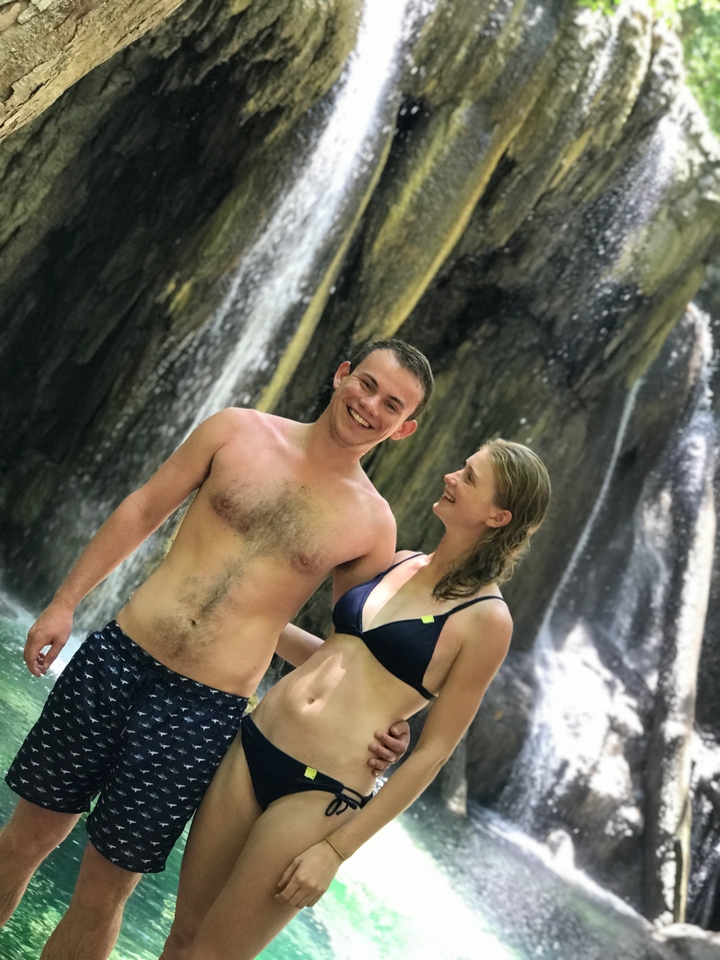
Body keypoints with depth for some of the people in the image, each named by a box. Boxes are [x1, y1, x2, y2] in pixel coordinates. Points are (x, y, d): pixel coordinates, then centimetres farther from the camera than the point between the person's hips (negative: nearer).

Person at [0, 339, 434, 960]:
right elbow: (143, 511, 7)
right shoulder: (238, 432, 1)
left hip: (204, 711, -1)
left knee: (104, 888, 7)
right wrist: (65, 603, 4)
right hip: (116, 659, 2)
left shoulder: (373, 524, 0)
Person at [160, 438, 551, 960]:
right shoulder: (398, 563, 9)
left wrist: (336, 850, -9)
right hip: (252, 746, 6)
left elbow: (433, 751, -9)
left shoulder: (486, 619, -10)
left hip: (319, 796, -6)